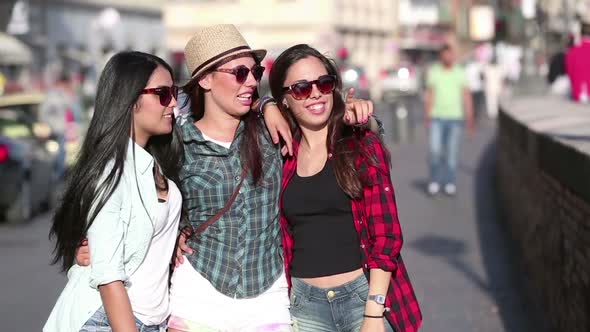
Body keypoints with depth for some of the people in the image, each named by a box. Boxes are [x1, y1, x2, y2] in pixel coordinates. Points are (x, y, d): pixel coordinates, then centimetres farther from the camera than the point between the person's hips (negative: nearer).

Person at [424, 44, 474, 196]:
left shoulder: (460, 73, 3)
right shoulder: (433, 72, 4)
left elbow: (466, 97, 2)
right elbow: (429, 95, 7)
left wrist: (470, 119, -5)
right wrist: (427, 116, 0)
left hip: (455, 117, 0)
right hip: (437, 117, 0)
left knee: (452, 151, 1)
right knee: (435, 150, -9)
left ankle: (450, 183, 10)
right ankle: (434, 180, 7)